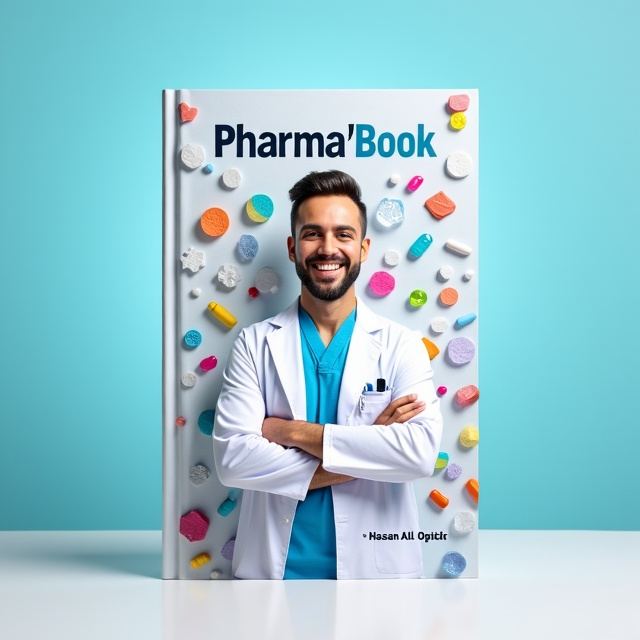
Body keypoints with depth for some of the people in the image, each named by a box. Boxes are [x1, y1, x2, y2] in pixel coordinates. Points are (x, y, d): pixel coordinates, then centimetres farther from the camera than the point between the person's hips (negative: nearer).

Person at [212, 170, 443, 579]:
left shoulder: (401, 345, -3)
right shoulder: (256, 343, -2)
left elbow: (422, 452, -18)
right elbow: (231, 457, -14)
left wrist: (296, 432, -18)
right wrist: (369, 445, -17)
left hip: (374, 563, 0)